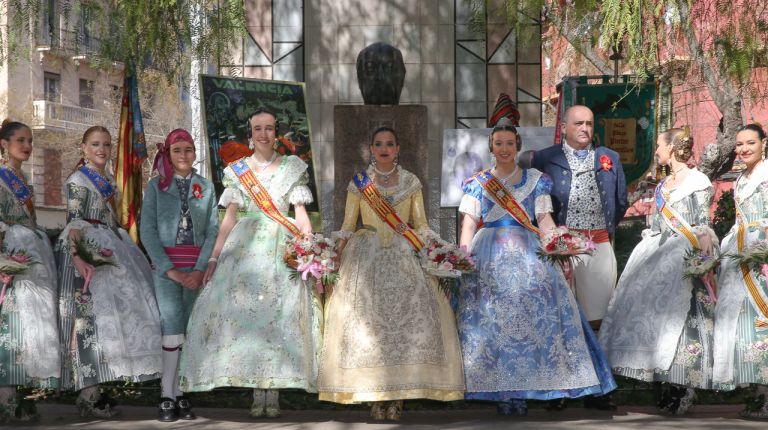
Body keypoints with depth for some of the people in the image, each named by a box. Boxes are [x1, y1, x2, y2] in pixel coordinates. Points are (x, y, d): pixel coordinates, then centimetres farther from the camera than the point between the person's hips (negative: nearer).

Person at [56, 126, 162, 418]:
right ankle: (87, 396, -16)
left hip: (108, 251, 9)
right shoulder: (78, 180, -7)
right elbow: (74, 221, -17)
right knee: (87, 316, -13)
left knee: (109, 314, 7)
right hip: (86, 253, -9)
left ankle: (92, 388, 12)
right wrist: (77, 258, -31)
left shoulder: (108, 180, 17)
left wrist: (125, 250, 24)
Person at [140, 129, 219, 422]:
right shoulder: (156, 185, 5)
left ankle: (179, 393, 5)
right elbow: (147, 230, -2)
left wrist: (201, 269, -10)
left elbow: (213, 231, 4)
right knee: (173, 327, -11)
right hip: (165, 265, -2)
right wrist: (170, 269, -10)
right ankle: (167, 396, -7)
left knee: (189, 330, 0)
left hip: (197, 268, 2)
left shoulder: (206, 187, 9)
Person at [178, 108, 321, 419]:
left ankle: (273, 395, -4)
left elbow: (301, 214, 4)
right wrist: (214, 259, 2)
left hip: (281, 250, -1)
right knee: (245, 314, -6)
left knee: (278, 317, -7)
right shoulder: (237, 170, 11)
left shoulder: (292, 167, 8)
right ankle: (257, 396, -2)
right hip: (244, 249, 1)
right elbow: (229, 219, 9)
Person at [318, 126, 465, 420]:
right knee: (367, 317, -11)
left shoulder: (411, 182, 11)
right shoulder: (358, 183, 9)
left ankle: (398, 397, -10)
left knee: (407, 316, -13)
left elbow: (421, 226, 12)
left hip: (404, 256, 0)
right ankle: (376, 398, -8)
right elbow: (348, 226, 10)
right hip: (367, 256, 0)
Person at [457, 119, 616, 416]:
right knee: (491, 310, -17)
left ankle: (520, 391, -16)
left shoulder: (535, 180, 16)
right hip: (488, 252, 0)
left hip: (526, 250, 0)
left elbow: (544, 218, 7)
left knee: (534, 298, -19)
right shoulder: (478, 183, 15)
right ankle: (501, 391, -15)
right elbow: (469, 221, 6)